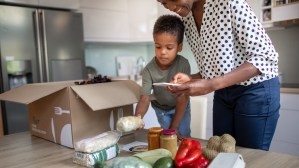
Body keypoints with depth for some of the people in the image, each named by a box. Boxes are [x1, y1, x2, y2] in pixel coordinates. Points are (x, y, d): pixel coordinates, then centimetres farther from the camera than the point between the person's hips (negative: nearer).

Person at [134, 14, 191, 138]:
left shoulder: (183, 64, -32)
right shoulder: (149, 70, -30)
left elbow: (182, 98, -28)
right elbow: (145, 98, -34)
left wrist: (174, 127, -27)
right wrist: (137, 117, -57)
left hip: (181, 107, 0)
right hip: (161, 108, 1)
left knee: (183, 137, 3)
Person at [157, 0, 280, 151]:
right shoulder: (186, 19, 2)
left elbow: (265, 58, -20)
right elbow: (210, 68, 8)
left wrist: (211, 85, -29)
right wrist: (191, 79, -13)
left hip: (256, 90, -6)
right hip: (222, 93, 6)